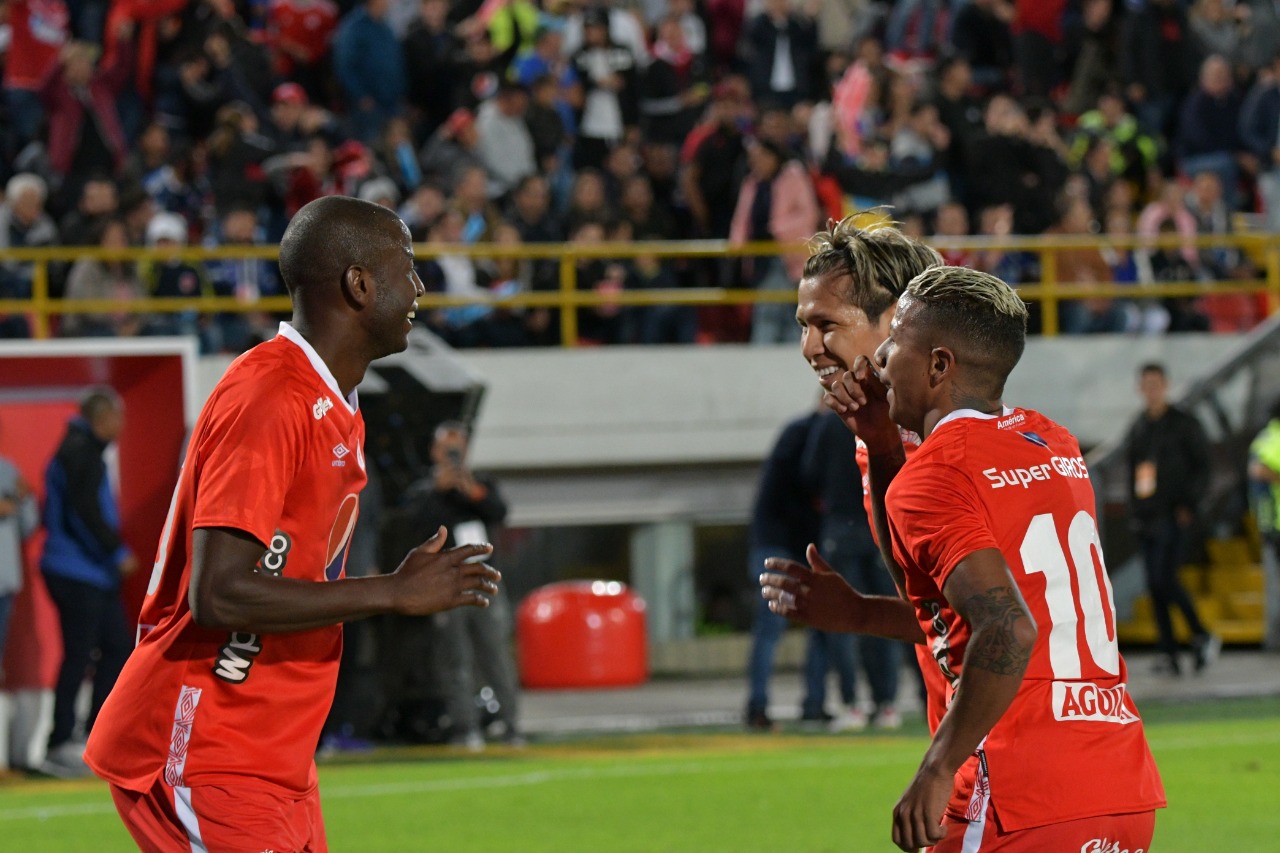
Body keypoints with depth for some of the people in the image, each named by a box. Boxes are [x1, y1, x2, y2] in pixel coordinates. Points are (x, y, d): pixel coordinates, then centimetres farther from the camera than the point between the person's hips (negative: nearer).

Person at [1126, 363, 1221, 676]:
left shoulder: (1184, 423, -1)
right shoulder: (1137, 429, 16)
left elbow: (1202, 467, -3)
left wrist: (1188, 504, -12)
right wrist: (1134, 510, 12)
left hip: (1175, 516, -6)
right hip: (1146, 517, 6)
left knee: (1165, 578, -16)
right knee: (1155, 584, 1)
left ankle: (1201, 636, 0)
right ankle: (1169, 652, 4)